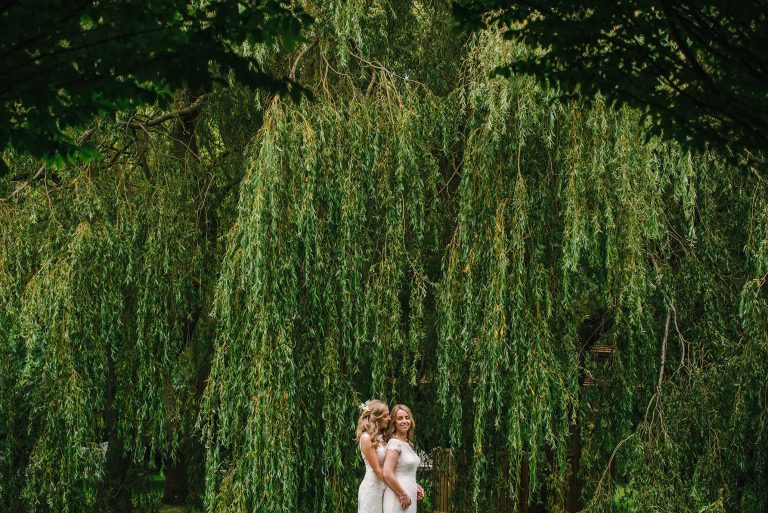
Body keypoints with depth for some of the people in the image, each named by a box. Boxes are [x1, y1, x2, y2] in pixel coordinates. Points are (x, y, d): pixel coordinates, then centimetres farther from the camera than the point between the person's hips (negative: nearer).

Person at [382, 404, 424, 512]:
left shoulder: (407, 443, 12)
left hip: (408, 497, 9)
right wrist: (403, 495, -17)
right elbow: (387, 473, -23)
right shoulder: (395, 443, -14)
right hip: (398, 499, -9)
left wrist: (416, 486, 11)